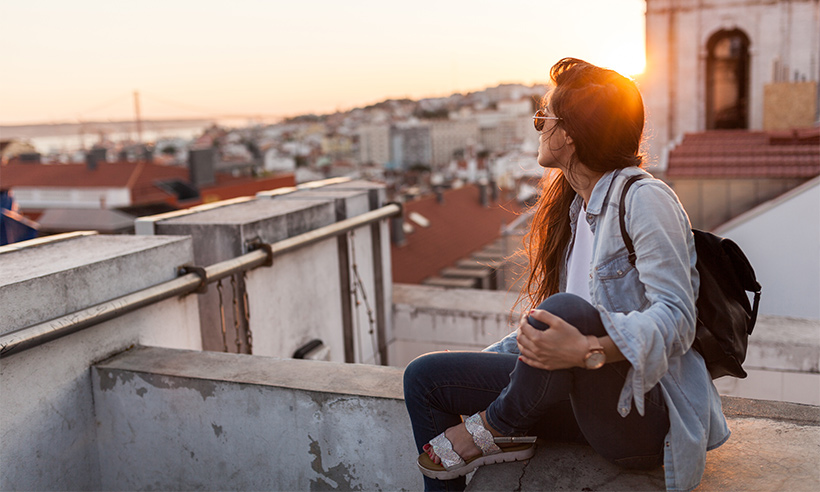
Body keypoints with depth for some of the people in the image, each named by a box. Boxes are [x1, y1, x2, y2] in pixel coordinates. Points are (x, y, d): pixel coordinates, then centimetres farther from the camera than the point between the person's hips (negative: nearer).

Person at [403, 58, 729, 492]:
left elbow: (675, 317, -22)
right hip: (584, 399, 8)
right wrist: (480, 365, 12)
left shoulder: (643, 199, -12)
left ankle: (498, 427, -9)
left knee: (567, 309, -37)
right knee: (424, 376, -2)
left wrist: (587, 350, -38)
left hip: (645, 412, -8)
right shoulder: (573, 209, 14)